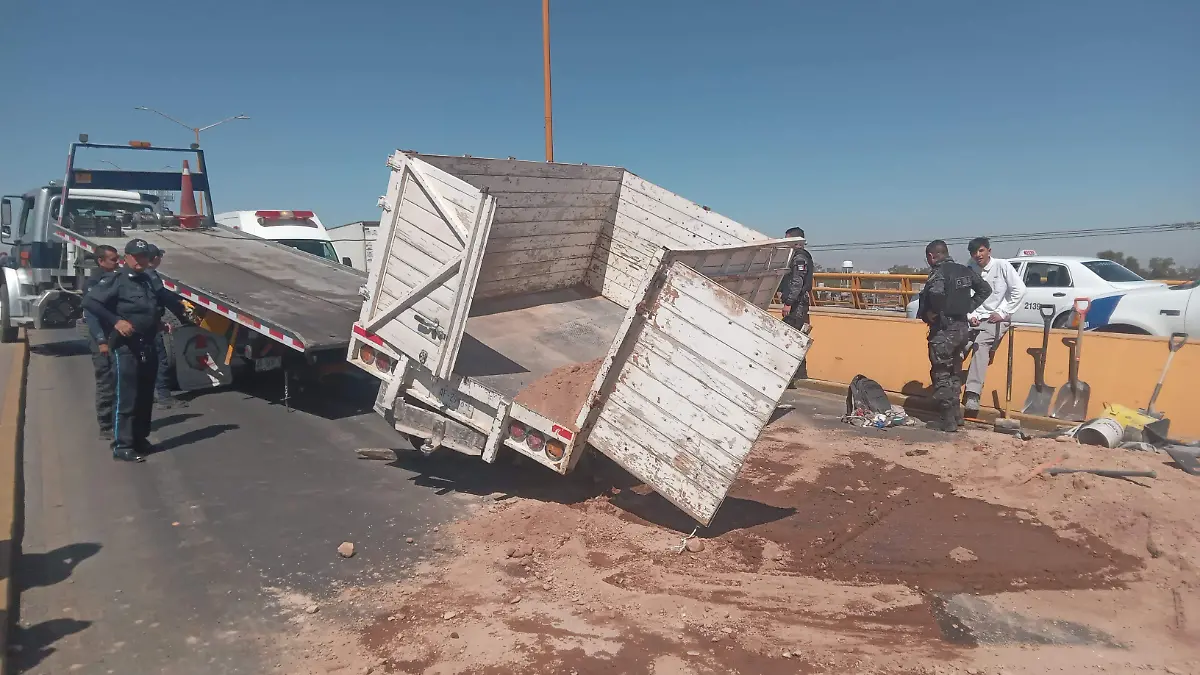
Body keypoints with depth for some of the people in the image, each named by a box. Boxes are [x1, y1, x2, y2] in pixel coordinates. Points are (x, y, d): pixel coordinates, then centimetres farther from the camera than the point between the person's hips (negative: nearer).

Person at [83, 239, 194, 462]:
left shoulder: (149, 281, 15)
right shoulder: (115, 280, -8)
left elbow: (166, 297, 33)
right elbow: (89, 301, -17)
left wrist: (182, 312, 26)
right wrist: (116, 321, -22)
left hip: (148, 346, 8)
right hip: (126, 348, -8)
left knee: (145, 397, 14)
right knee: (126, 398, -6)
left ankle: (140, 439, 25)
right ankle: (122, 446, 0)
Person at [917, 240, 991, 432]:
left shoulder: (938, 272, -16)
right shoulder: (964, 270, 9)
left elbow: (935, 293, -37)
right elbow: (985, 289, 17)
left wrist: (929, 313, -20)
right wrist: (968, 307, 12)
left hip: (944, 330, -8)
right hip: (962, 327, 8)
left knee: (941, 375, 1)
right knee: (954, 373, 19)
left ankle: (947, 420, 3)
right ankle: (956, 415, 25)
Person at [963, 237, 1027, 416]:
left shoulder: (1002, 266, -3)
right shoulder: (969, 269, 6)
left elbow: (1019, 290, -7)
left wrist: (1002, 313, -8)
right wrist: (970, 316, -7)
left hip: (996, 320, -4)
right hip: (975, 318, 5)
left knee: (980, 345, -27)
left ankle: (972, 394, -32)